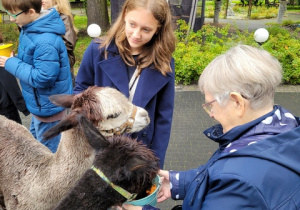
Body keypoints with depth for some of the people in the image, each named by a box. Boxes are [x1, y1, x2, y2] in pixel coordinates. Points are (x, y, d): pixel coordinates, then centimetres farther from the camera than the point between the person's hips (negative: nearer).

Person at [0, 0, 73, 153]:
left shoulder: (46, 41, -30)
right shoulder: (30, 29, 1)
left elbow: (42, 78, -30)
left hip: (47, 105, -10)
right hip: (41, 102, 10)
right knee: (35, 143, 29)